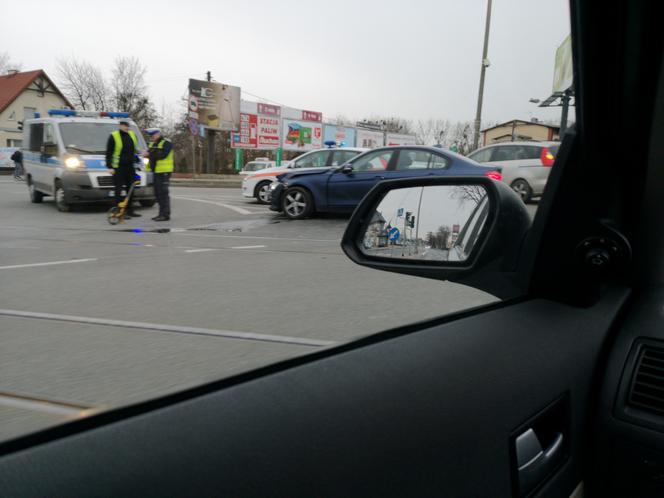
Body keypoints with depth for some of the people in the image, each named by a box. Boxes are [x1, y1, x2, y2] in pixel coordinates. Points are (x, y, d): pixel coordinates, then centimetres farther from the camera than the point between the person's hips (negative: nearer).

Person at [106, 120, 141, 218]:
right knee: (119, 190, -5)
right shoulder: (113, 137, -8)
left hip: (130, 167, 6)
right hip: (118, 167, -6)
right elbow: (108, 153, -8)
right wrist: (109, 167, -13)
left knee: (130, 188, 12)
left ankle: (130, 211, 22)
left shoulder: (132, 135, 8)